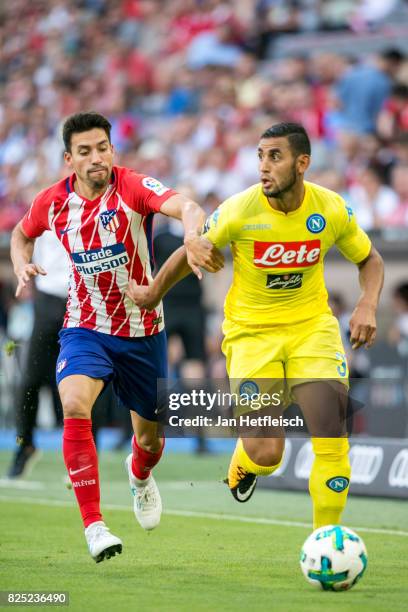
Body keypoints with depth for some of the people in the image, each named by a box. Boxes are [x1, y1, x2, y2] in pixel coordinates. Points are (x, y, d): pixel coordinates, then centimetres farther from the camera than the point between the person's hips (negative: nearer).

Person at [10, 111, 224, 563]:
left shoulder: (134, 187, -18)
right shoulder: (54, 202, -6)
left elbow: (186, 208, -38)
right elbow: (22, 234, 17)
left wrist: (193, 236, -60)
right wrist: (22, 266, -5)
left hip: (142, 332, 0)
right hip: (85, 328, 1)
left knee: (150, 438, 13)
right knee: (75, 407, -29)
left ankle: (140, 476, 53)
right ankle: (93, 525, -23)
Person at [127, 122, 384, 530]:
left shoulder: (331, 210, -11)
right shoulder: (239, 210, -18)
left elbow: (369, 259, 8)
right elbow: (190, 254, 1)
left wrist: (367, 305, -10)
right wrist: (153, 294, 12)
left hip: (312, 327, 2)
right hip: (252, 332, -2)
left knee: (332, 441, -14)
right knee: (265, 454, -13)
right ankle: (242, 465, 26)